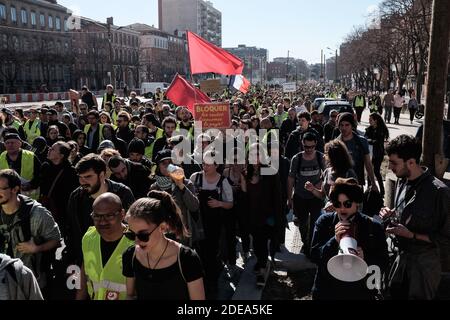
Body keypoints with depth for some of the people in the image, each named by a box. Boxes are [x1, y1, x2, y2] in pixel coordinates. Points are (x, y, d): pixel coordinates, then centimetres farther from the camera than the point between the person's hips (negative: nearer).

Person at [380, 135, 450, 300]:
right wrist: (391, 213, -5)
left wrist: (411, 235, -24)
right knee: (396, 293, 21)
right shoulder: (402, 181, -3)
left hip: (424, 263, -6)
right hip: (402, 255, 7)